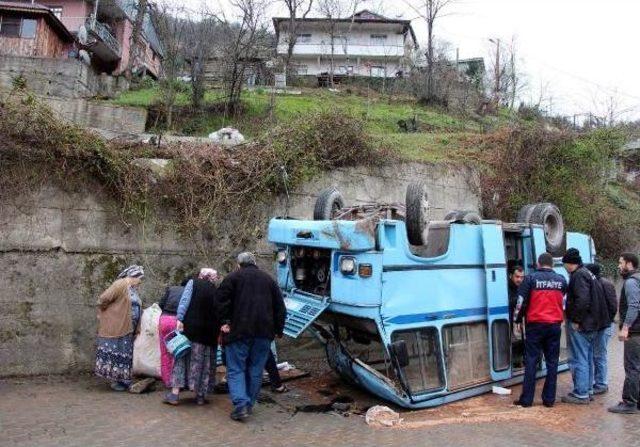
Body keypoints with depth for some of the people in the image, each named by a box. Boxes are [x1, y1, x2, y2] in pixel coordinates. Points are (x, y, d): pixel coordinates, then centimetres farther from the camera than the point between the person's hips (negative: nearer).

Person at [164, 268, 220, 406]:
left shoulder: (193, 283, 5)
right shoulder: (217, 292, 11)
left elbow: (184, 301, -9)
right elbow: (220, 313, 9)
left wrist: (179, 319, -14)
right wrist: (217, 333, 12)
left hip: (190, 327, -2)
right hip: (209, 331, 2)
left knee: (182, 358, 6)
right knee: (203, 363, 10)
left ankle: (175, 394, 4)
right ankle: (200, 396, 14)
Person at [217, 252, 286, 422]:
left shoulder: (233, 277, 5)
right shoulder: (269, 279, 17)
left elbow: (222, 301, -7)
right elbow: (280, 308, 16)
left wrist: (225, 321, -2)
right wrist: (278, 330, 21)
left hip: (239, 331, -3)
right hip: (264, 332, 4)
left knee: (236, 369, 1)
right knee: (255, 370, 12)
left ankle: (241, 405, -11)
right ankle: (249, 404, 17)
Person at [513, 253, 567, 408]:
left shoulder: (531, 278, -5)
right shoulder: (561, 280, 5)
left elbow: (522, 302, -6)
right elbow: (563, 301, 10)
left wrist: (518, 321, 3)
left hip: (535, 325, -2)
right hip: (555, 325, 3)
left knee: (531, 361, 2)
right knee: (552, 362, 10)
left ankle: (526, 399, 4)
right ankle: (549, 399, 12)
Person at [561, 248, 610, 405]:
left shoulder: (579, 275, -16)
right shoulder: (589, 274, 16)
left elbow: (583, 299, -28)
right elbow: (597, 300, 21)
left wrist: (576, 320, -21)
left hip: (580, 326, -11)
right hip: (592, 325, 11)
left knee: (579, 360, -4)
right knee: (587, 359, 17)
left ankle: (581, 394, 1)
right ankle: (587, 390, 26)